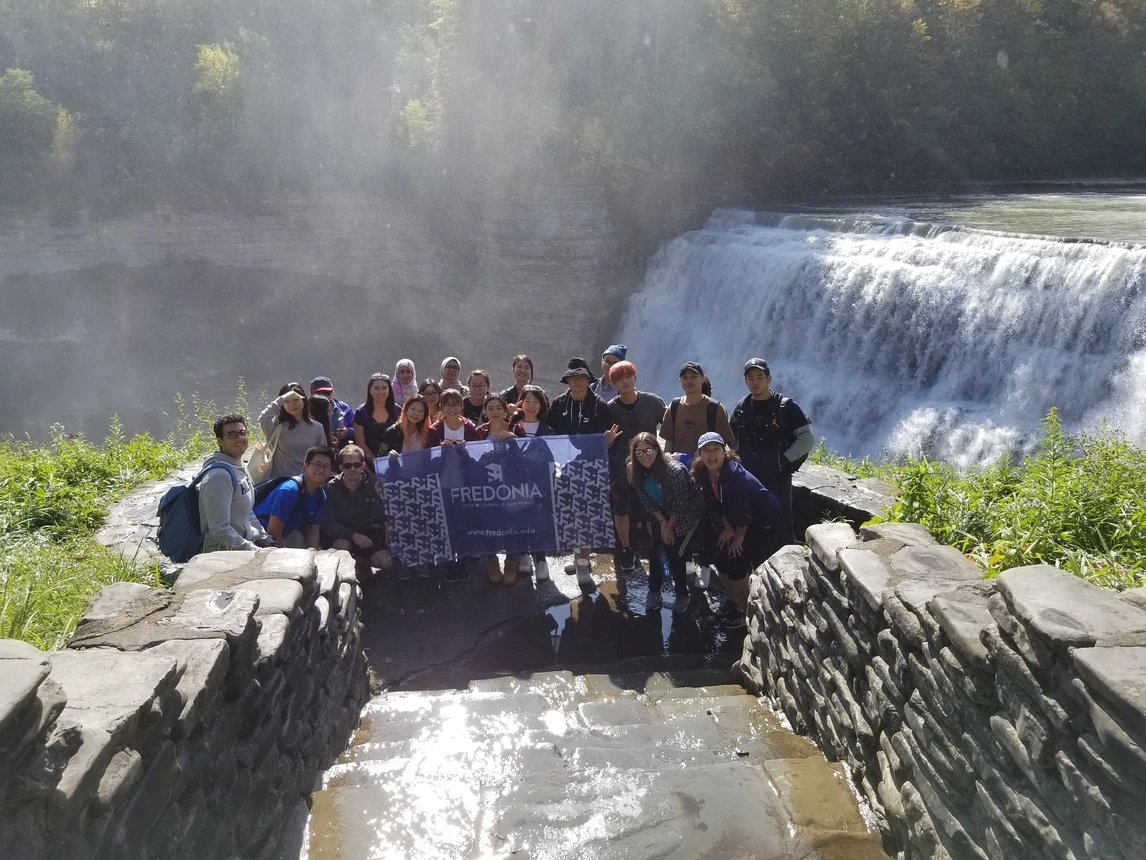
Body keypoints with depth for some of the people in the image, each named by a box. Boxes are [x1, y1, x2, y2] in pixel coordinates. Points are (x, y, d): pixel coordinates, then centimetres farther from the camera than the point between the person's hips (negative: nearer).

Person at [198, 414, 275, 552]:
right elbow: (219, 529, -22)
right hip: (223, 551, -9)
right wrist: (255, 551, -22)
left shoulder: (239, 468, 12)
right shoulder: (219, 475, -17)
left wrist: (264, 538, 7)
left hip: (246, 543, 9)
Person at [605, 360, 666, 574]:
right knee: (620, 511, 8)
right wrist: (608, 475, -5)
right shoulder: (609, 408, -7)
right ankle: (626, 550, 27)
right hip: (621, 469, 0)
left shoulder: (653, 402, -7)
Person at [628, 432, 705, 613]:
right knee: (656, 549, 1)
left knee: (675, 553, -7)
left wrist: (670, 526, -13)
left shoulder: (675, 470, -36)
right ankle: (654, 590, 18)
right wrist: (662, 523, -9)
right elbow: (646, 499, -7)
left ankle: (682, 594, 12)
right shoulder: (633, 470, -19)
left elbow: (680, 504, -23)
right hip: (663, 513, 5)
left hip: (689, 511, -5)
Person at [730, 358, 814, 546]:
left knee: (782, 526, -5)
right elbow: (731, 441, 20)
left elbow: (807, 438, -4)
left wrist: (785, 460, -11)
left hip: (778, 480, -4)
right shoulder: (740, 408, 10)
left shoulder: (786, 407, -4)